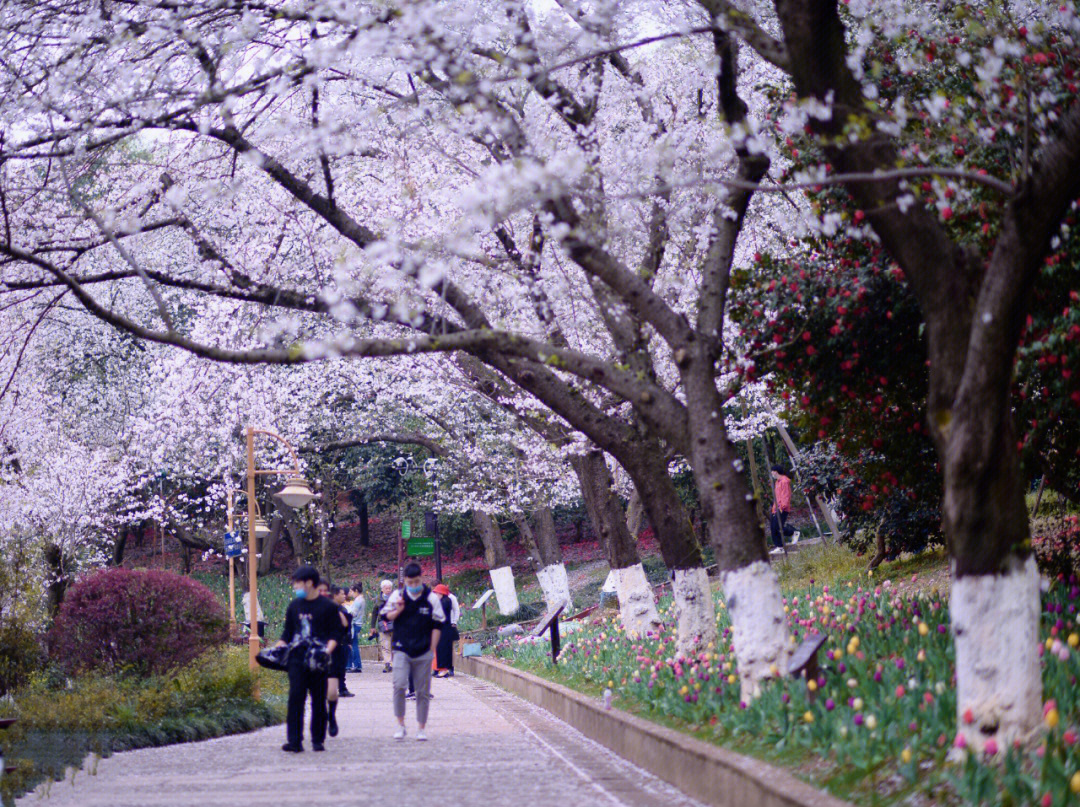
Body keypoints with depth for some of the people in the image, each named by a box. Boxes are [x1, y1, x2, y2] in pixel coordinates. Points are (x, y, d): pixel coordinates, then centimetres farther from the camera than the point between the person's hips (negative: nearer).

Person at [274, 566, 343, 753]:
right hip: (297, 658, 3)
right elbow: (287, 632, 21)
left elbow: (335, 634, -2)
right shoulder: (294, 606, 14)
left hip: (317, 661, -3)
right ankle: (294, 741, -10)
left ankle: (318, 740, 13)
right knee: (295, 697, -8)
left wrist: (327, 651, -17)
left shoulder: (327, 607, 0)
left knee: (319, 700, 3)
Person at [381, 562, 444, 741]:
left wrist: (432, 650, 1)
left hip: (423, 653, 0)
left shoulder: (432, 598, 0)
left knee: (423, 692, 5)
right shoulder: (397, 596, 2)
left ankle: (421, 728, 15)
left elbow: (437, 625, 5)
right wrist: (397, 611, -10)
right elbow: (386, 616, 12)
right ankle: (400, 725, -4)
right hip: (402, 651, 0)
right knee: (399, 685, -16)